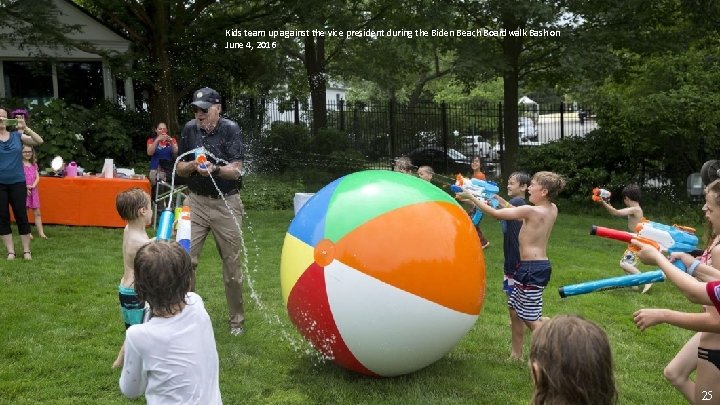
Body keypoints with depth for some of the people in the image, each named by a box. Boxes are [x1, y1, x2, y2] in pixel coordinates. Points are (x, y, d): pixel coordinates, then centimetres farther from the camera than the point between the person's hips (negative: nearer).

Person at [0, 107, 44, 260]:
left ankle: (27, 250, 10)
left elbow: (39, 141, -5)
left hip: (17, 182, 0)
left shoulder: (17, 136, 2)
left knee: (21, 216, 2)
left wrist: (25, 128, -20)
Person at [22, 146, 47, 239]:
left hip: (33, 191, 5)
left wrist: (33, 186, -11)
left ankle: (41, 232, 6)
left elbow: (37, 177, 6)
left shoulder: (34, 164, 11)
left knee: (37, 213, 4)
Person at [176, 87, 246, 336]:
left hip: (226, 204, -3)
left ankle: (237, 320, 20)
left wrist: (214, 169, -31)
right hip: (196, 202, 3)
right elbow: (180, 169, 8)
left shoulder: (230, 129, -8)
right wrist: (193, 165, -14)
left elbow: (236, 171, -13)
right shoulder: (190, 129, 3)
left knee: (232, 265, 6)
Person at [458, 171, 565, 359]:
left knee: (531, 318, -2)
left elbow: (496, 214, -14)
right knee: (515, 310, 19)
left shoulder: (531, 210, -18)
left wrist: (471, 197, -4)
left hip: (532, 269, -9)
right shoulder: (552, 209, 5)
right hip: (534, 266, 9)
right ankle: (516, 354, 28)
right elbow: (520, 215, 20)